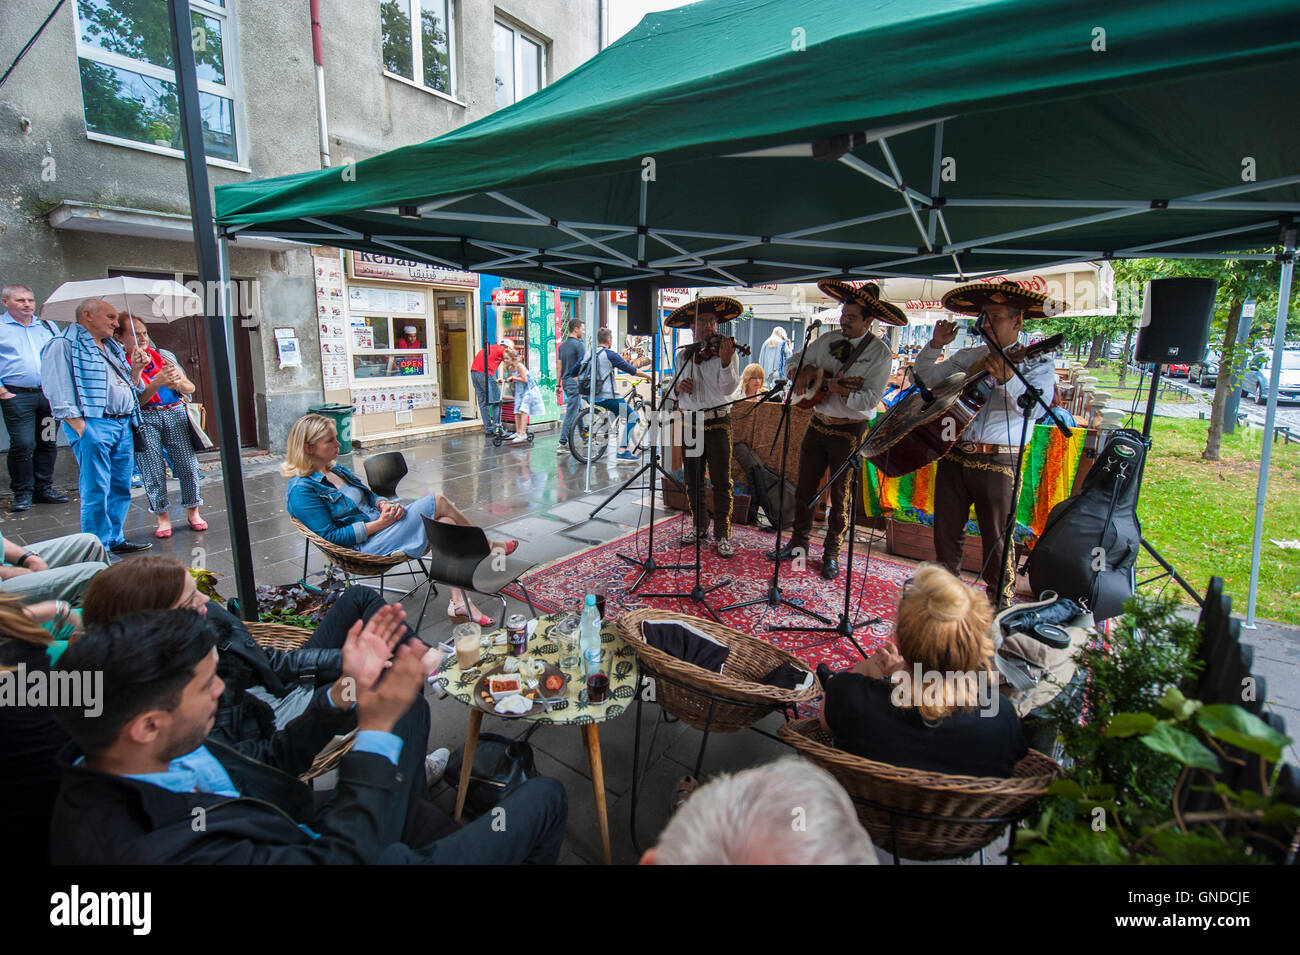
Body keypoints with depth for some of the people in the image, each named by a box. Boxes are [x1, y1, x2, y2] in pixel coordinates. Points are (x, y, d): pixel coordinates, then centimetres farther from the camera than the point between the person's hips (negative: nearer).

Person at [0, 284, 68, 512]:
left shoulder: (48, 326, 15)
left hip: (50, 394, 4)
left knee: (48, 443, 7)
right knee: (23, 444, -9)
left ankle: (43, 489, 17)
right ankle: (22, 493, 3)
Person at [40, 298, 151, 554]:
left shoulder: (112, 348, 24)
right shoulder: (63, 345, -2)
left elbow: (126, 386, 30)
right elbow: (57, 390, -11)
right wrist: (80, 427, -18)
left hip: (123, 424, 8)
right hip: (92, 425, -8)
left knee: (121, 487, 10)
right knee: (96, 490, -7)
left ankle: (114, 539, 20)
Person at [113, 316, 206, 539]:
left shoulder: (164, 355, 12)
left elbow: (191, 388, 10)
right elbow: (135, 400, -9)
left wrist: (179, 383, -12)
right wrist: (158, 382, -21)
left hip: (176, 414, 2)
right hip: (145, 419, -2)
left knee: (187, 465, -3)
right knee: (153, 470, -3)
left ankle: (192, 511, 11)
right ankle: (162, 517, 10)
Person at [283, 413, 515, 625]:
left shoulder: (334, 468, 13)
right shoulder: (302, 490, -14)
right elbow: (330, 536, -18)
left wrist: (383, 504, -2)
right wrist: (379, 523, -19)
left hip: (380, 522, 9)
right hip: (367, 546, -9)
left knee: (446, 524, -14)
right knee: (438, 502, -15)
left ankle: (458, 601, -12)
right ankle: (488, 546, 7)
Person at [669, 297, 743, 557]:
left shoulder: (726, 350, -4)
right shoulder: (683, 355, 9)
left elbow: (728, 389, -17)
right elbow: (675, 390, 18)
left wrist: (725, 362, -33)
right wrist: (678, 387, -6)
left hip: (717, 423, -4)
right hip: (689, 423, 4)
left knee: (721, 482, -1)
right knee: (692, 480, 12)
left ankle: (722, 534, 8)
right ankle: (699, 526, 27)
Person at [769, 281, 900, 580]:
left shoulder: (879, 352, -9)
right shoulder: (827, 340, 5)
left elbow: (871, 399, -17)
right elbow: (793, 361, 15)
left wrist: (842, 391, -30)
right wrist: (802, 371, -6)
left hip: (850, 430, -4)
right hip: (818, 423, 5)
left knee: (840, 496, 5)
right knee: (804, 488, 11)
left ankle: (831, 554, 20)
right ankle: (799, 542, 26)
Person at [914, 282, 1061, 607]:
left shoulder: (1035, 364, 1)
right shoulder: (969, 356, 12)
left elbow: (1036, 408, -17)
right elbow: (926, 377, 10)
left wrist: (1008, 378, -32)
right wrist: (936, 345, -3)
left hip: (998, 463, -4)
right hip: (954, 455, 4)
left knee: (996, 538, 5)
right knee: (946, 530, 13)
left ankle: (1000, 600, 25)